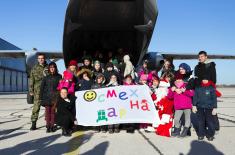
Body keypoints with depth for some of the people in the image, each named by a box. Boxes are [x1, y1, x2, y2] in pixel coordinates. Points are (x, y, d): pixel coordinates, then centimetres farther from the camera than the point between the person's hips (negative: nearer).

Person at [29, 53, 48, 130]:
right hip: (37, 90, -1)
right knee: (36, 106, -5)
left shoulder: (48, 67, 6)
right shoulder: (35, 68, 7)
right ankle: (33, 123, 0)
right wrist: (31, 90, 2)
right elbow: (31, 80, 7)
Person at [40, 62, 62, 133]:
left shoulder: (59, 76, 8)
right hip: (47, 96, 0)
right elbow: (42, 87, 8)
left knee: (53, 111, -1)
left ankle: (52, 125, 7)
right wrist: (41, 97, 2)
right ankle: (48, 126, 3)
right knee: (48, 110, -2)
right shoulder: (46, 77, 8)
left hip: (55, 96, 0)